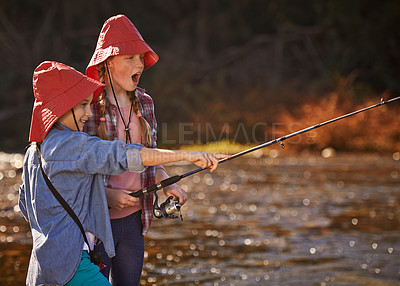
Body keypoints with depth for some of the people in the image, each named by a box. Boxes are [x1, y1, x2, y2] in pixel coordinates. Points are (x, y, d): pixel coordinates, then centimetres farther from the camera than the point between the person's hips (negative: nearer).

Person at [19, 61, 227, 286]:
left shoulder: (34, 151, 13)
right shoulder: (70, 144, -15)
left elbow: (26, 205, 23)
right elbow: (123, 156, -27)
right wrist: (186, 155, -32)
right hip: (68, 263, -10)